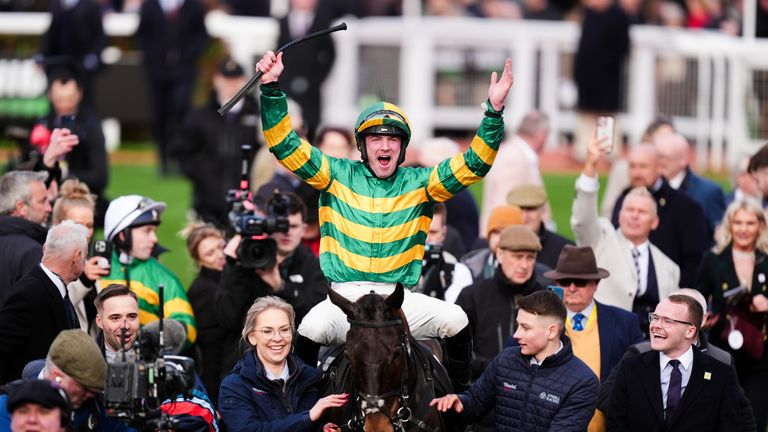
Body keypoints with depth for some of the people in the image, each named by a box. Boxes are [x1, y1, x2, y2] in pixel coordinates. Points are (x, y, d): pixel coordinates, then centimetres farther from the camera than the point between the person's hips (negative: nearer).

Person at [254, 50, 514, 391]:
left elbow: (473, 164, 4)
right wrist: (271, 88, -8)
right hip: (345, 298, -1)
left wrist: (494, 111, -9)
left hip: (400, 298, 1)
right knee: (312, 328, -31)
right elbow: (287, 147, 3)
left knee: (456, 320, -21)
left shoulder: (418, 184, 10)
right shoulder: (338, 176, 8)